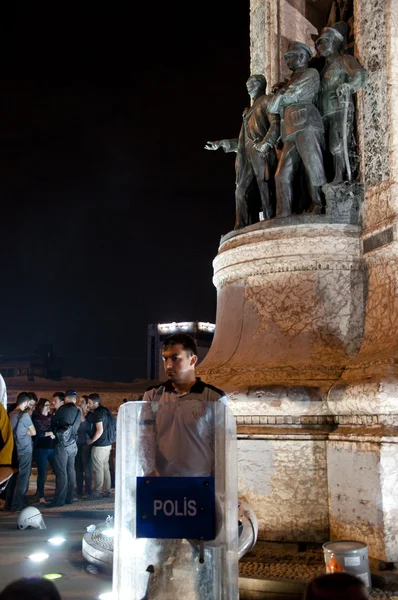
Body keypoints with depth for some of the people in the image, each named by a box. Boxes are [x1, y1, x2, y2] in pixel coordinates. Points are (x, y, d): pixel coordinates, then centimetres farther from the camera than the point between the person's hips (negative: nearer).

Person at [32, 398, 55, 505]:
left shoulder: (51, 418, 11)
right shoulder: (35, 419, -3)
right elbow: (37, 434, -12)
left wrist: (54, 434, -9)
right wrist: (49, 433, -8)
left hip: (52, 448, 4)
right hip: (41, 449, -4)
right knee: (42, 473, 0)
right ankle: (41, 497, 8)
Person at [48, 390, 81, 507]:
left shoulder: (63, 409, -9)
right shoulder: (78, 412, 7)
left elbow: (53, 422, 2)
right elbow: (75, 427, 11)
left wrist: (54, 431, 22)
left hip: (62, 444, -6)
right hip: (73, 444, 6)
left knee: (61, 472, -5)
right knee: (70, 471, 12)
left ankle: (59, 499, -4)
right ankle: (69, 498, 17)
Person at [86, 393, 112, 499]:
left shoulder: (97, 413, -15)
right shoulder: (104, 411, 12)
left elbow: (100, 430, -21)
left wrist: (91, 441, -10)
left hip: (99, 445, -9)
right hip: (107, 443, 9)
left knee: (98, 469, -1)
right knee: (106, 468, 13)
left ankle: (97, 492, 6)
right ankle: (107, 491, 17)